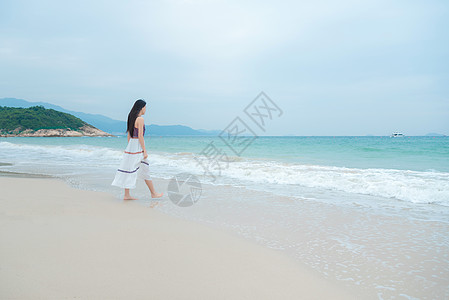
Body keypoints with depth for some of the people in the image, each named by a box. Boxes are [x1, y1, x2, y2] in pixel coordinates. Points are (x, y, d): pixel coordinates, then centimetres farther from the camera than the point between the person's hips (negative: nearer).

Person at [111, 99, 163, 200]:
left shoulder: (131, 118, 13)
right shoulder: (140, 119, -13)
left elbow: (129, 136, 16)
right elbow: (140, 136, -18)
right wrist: (145, 151, -15)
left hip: (130, 146, 8)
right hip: (138, 147, -8)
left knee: (129, 171, 7)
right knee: (145, 170, 2)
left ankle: (127, 195, 10)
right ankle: (153, 193, 14)